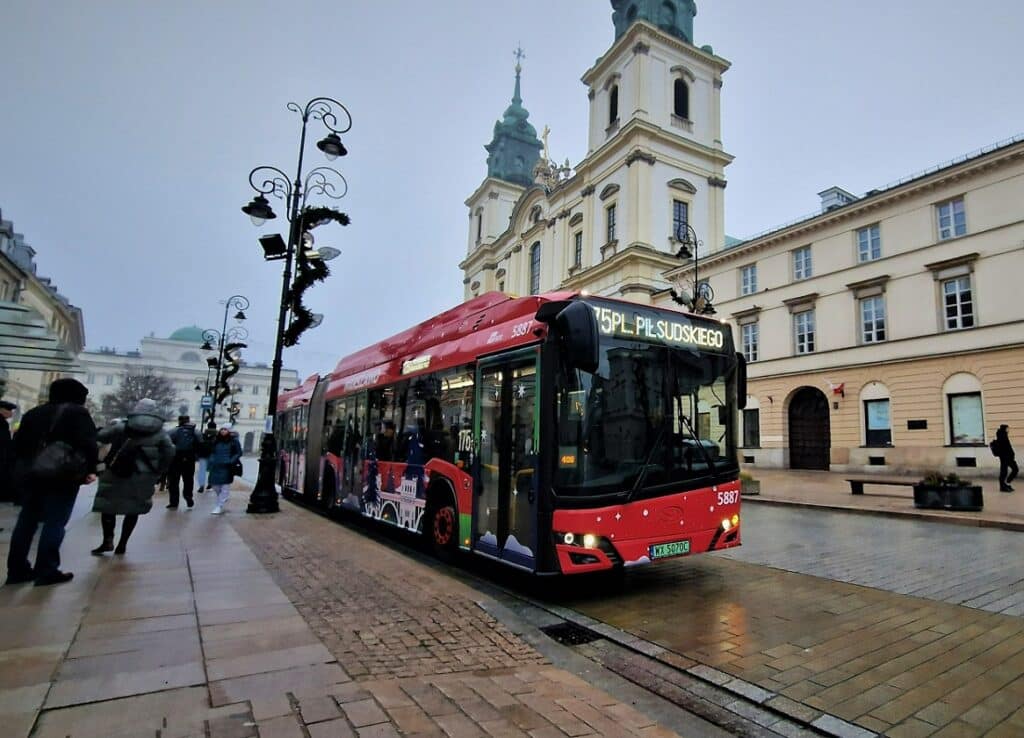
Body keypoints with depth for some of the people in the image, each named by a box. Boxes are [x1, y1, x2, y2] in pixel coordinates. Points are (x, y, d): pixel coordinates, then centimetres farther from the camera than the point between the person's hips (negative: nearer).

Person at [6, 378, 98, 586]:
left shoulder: (34, 412, 15)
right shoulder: (78, 413, -7)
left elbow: (18, 443, 15)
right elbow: (88, 444, -17)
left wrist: (25, 467, 21)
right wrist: (90, 470, -11)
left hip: (33, 475, 7)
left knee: (26, 521, 14)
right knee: (55, 523, -3)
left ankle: (17, 569, 19)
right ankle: (46, 571, -2)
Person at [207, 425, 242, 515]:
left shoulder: (234, 441, -4)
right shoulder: (216, 440, 10)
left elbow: (239, 453, -2)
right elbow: (212, 453, 18)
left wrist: (231, 461, -14)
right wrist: (209, 464, 9)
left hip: (227, 468, -5)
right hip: (216, 467, 5)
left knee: (225, 487, -2)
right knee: (215, 486, 9)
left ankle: (220, 506, 5)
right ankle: (223, 501, 35)